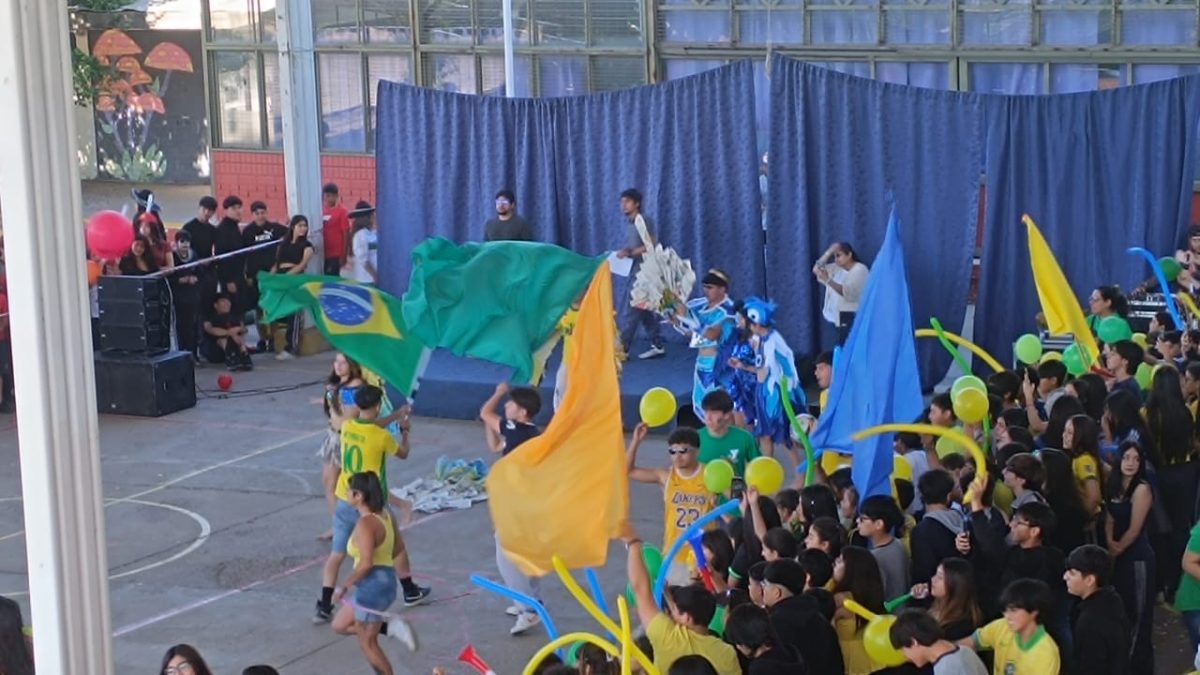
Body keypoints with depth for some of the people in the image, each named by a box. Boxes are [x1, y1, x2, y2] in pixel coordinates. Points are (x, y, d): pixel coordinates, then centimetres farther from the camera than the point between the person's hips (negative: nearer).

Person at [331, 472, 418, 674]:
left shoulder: (365, 524, -21)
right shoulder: (383, 515, 8)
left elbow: (366, 563, -26)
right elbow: (397, 549, 17)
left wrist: (344, 587, -17)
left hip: (372, 586, -10)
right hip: (384, 580, 10)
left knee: (367, 643, 4)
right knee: (340, 626, 21)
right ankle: (391, 627, 9)